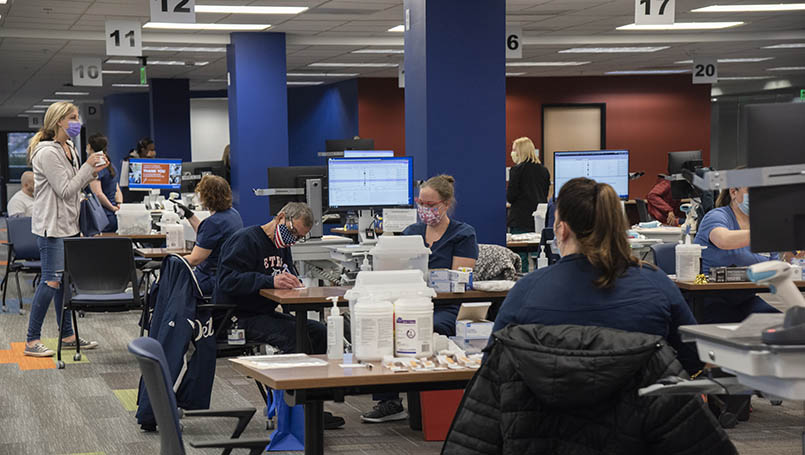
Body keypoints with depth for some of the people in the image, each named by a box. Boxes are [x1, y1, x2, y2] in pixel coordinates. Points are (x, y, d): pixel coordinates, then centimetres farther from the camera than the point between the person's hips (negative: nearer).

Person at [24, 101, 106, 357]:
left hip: (68, 224, 9)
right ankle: (32, 341, -5)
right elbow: (65, 190, -18)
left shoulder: (69, 149, 14)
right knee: (52, 280, -10)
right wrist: (87, 168, -12)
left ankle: (67, 336, 19)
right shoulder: (47, 153, -16)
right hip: (51, 225, -9)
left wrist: (92, 172, 5)